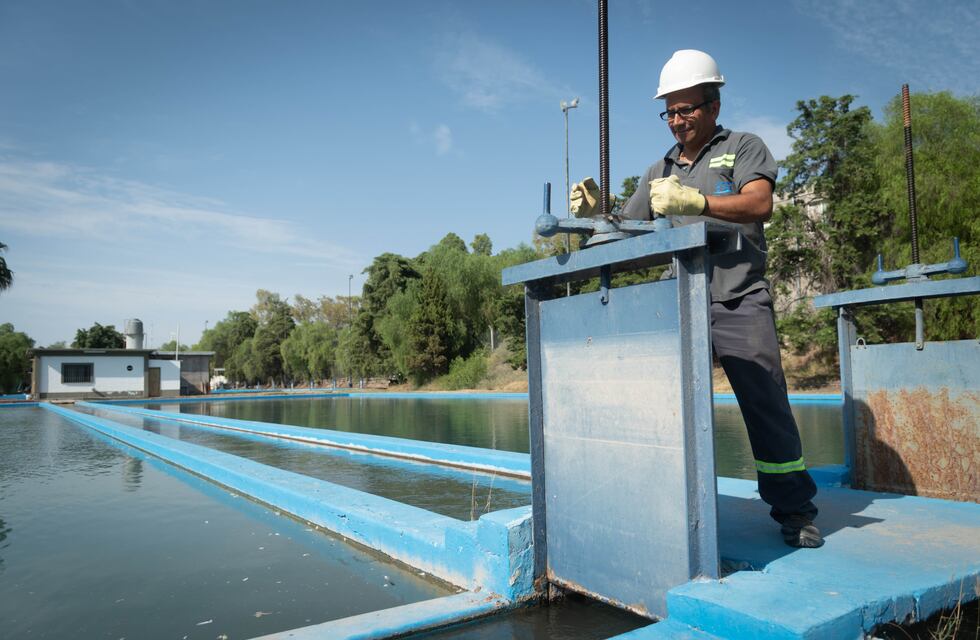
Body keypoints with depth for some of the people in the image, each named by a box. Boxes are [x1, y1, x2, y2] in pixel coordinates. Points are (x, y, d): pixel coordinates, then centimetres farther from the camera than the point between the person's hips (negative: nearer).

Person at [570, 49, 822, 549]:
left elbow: (759, 205, -10)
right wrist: (595, 212, -5)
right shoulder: (660, 172, 20)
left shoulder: (742, 147, 8)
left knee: (766, 406, -2)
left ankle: (795, 512, 10)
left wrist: (697, 201, -25)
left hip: (739, 302, -4)